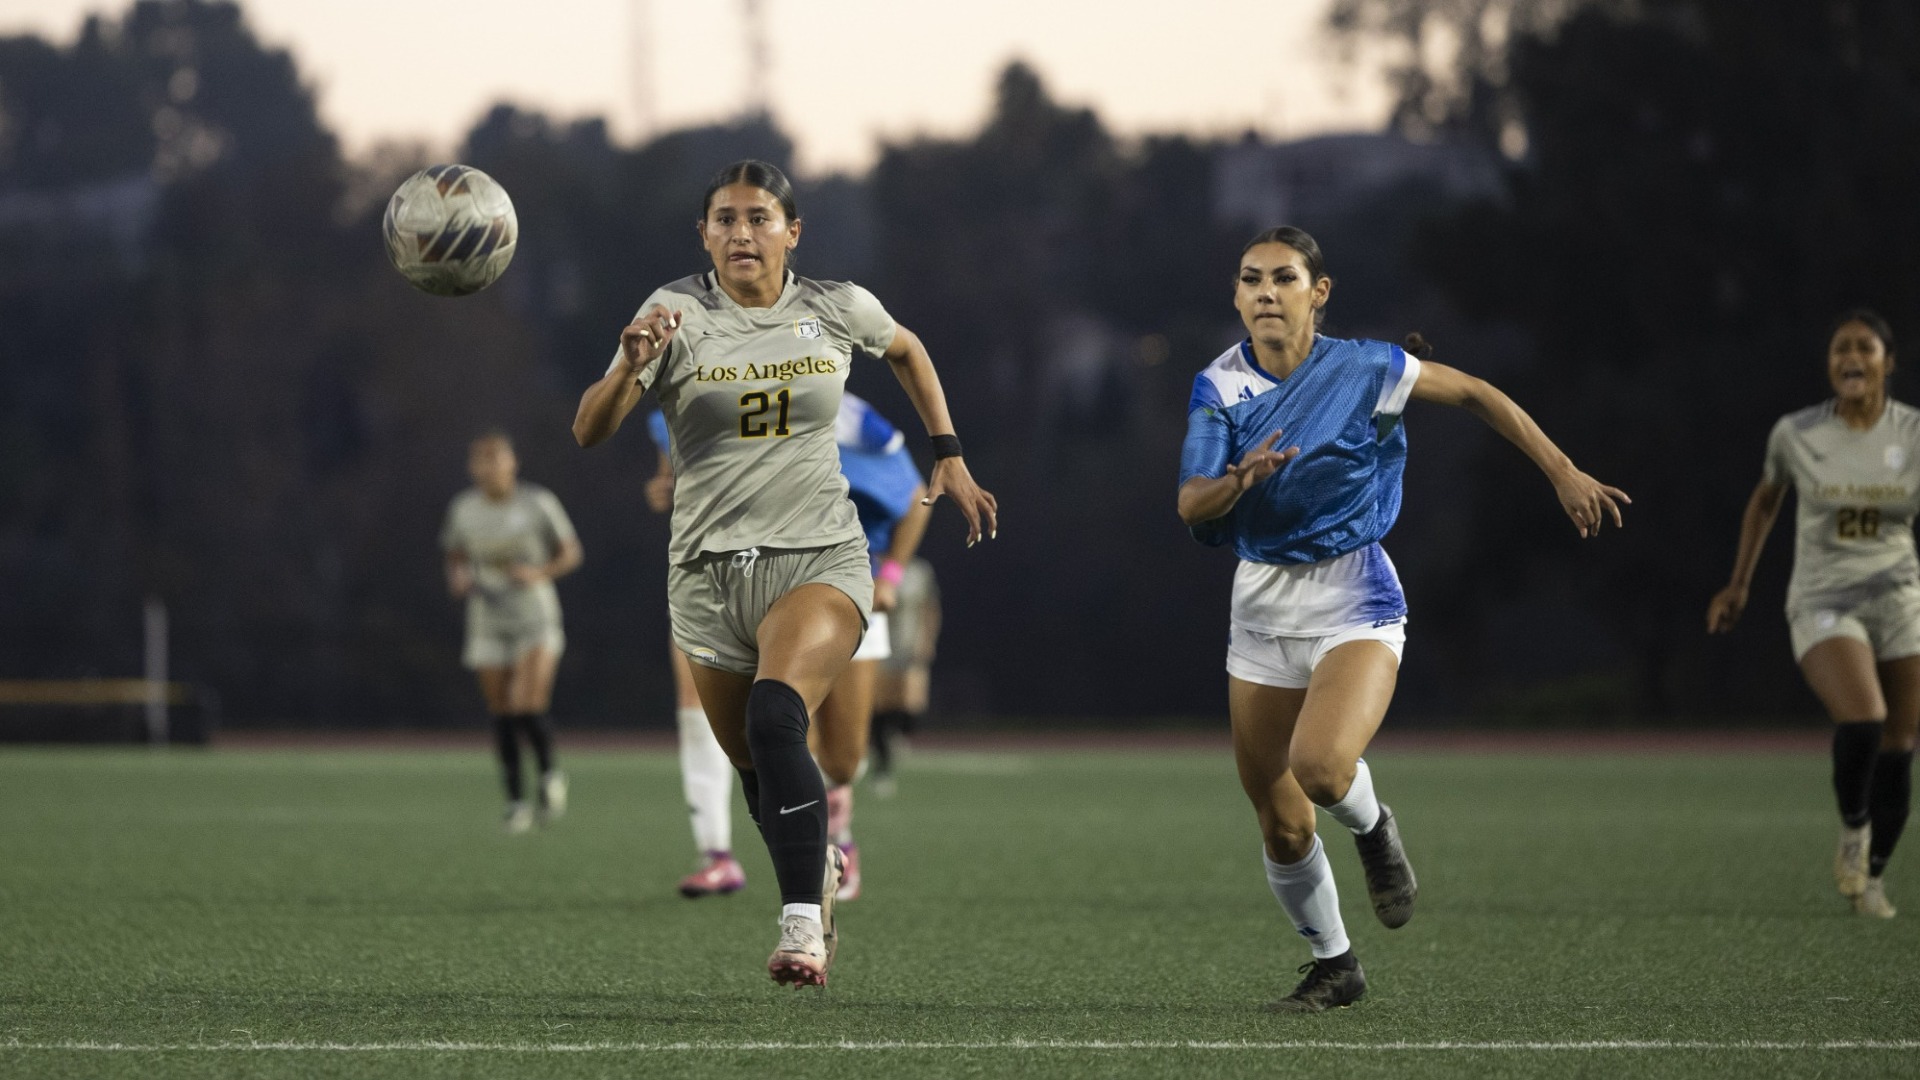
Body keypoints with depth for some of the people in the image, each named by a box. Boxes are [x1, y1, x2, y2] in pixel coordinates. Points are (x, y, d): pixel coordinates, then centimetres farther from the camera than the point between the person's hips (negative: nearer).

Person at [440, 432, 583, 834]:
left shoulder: (538, 503, -7)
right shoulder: (463, 510, 1)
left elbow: (571, 553, 2)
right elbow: (455, 558, 15)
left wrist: (540, 574, -17)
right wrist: (457, 580, -8)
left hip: (536, 622, -3)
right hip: (488, 625, 3)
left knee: (528, 708, -17)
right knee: (502, 715, 1)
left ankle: (549, 773, 11)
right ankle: (516, 801, 15)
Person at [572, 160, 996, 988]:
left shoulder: (838, 309, 1)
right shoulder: (679, 312, -5)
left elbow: (906, 350, 25)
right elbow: (589, 430, -13)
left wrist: (950, 455, 19)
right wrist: (631, 364, -32)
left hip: (819, 561, -2)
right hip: (709, 570, 2)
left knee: (775, 717, -29)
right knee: (756, 770, 12)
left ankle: (803, 925, -31)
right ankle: (818, 867, 43)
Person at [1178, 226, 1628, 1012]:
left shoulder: (1361, 371, -10)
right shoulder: (1219, 387, -2)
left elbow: (1475, 394, 2)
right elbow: (1191, 507, -8)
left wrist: (1563, 473, -1)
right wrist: (1240, 480, -30)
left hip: (1353, 600, -4)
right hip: (1261, 602, 4)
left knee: (1320, 766, -30)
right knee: (1279, 824, 5)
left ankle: (1372, 830, 6)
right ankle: (1332, 964, 28)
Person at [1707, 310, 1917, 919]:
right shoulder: (1795, 435, -4)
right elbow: (1765, 500, 15)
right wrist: (1740, 584, 19)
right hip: (1822, 601, -2)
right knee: (1861, 720, -26)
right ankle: (1853, 827, 3)